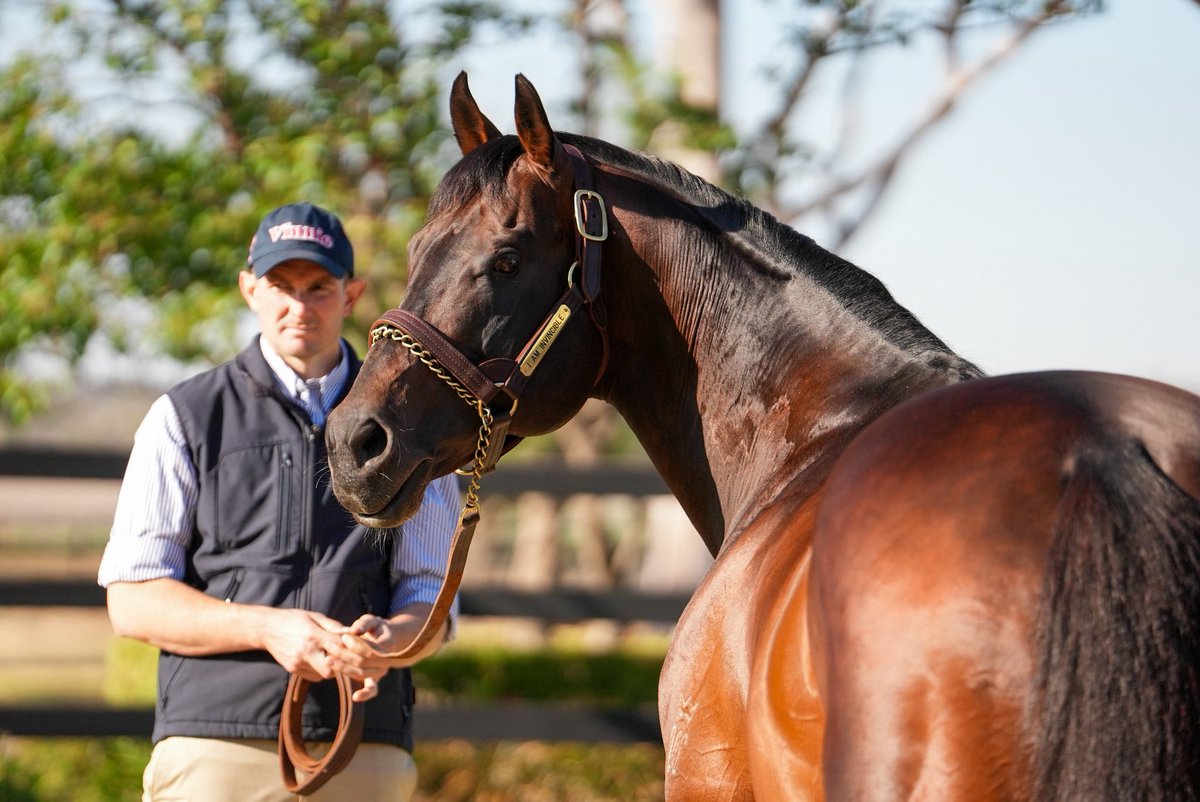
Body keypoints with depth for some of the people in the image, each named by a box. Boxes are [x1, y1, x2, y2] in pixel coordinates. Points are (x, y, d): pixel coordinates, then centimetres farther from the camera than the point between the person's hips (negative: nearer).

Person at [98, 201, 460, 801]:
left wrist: (388, 642, -12)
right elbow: (132, 601, 2)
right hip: (216, 751, -2)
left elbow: (430, 599, 12)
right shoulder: (186, 418, 8)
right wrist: (267, 628, -14)